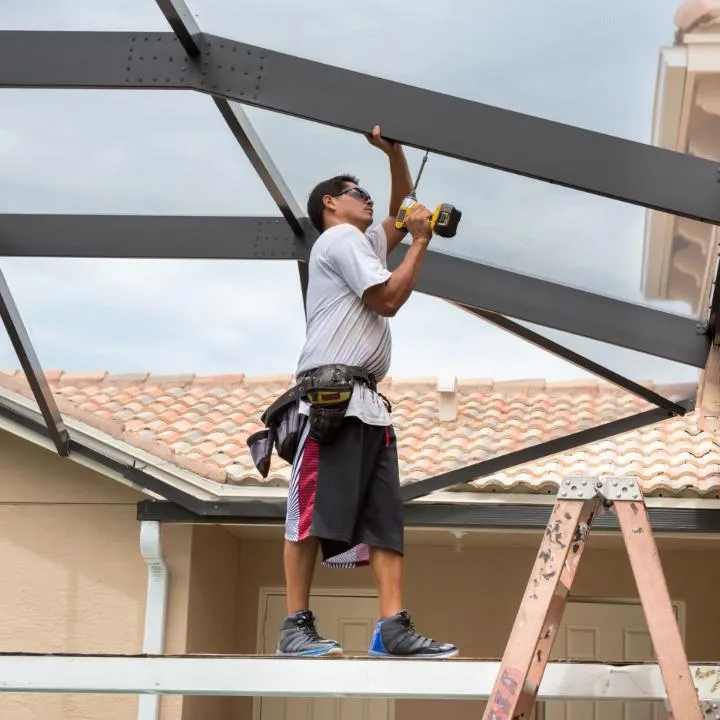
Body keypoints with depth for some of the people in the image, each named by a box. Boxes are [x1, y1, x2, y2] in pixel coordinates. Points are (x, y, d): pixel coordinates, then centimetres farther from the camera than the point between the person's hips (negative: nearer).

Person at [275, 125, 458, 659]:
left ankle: (393, 628, -9)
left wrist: (396, 153, 26)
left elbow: (402, 211, 40)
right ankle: (296, 626, -12)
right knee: (313, 514, -12)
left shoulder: (364, 243, 30)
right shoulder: (340, 238, 3)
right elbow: (389, 299, -3)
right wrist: (422, 243, 5)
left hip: (368, 401, 10)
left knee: (385, 518, -3)